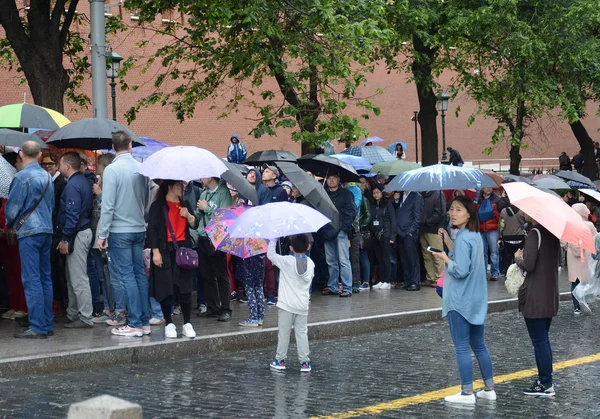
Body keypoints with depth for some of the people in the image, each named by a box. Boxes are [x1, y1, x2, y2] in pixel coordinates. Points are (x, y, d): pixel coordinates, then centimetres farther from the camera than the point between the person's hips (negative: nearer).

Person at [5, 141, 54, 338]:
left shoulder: (22, 177, -12)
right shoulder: (47, 176, 10)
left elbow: (12, 207, -8)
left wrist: (9, 224, 11)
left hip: (29, 232, -7)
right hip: (47, 230, 7)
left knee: (31, 280, -7)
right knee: (45, 278, 11)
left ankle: (37, 327, -10)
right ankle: (48, 324, 14)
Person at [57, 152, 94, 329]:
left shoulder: (72, 185, -16)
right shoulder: (84, 182, 14)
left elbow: (72, 214, -22)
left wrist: (65, 239, -19)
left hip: (77, 235, -10)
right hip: (84, 231, 10)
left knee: (78, 279, -6)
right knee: (72, 278, 17)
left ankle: (86, 318, -4)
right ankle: (73, 315, 23)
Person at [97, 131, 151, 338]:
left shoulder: (112, 170, -13)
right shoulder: (141, 168, 4)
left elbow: (108, 205, -14)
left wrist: (102, 234, -9)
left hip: (120, 231, -6)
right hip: (140, 229, 6)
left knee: (127, 276, -3)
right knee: (140, 274, 10)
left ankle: (135, 324, -3)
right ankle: (145, 321, 13)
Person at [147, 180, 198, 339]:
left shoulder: (185, 204, 15)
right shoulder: (157, 206, -1)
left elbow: (194, 225, 12)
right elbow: (152, 229, -5)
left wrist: (188, 215, -8)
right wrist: (155, 252, -11)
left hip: (184, 249, 4)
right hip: (165, 251, -4)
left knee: (185, 287, 0)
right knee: (166, 288, -2)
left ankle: (187, 324, 6)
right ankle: (169, 324, 8)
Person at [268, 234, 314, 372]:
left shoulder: (287, 262, -12)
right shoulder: (310, 263, 2)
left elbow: (270, 254, -8)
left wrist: (273, 239, 2)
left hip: (287, 304, -4)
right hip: (303, 304, 4)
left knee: (283, 333, 5)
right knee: (302, 333, 7)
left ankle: (280, 360, 13)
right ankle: (304, 362, 6)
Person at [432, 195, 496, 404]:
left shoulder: (462, 239, -18)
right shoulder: (475, 236, 9)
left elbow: (460, 270, -22)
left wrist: (444, 258, -8)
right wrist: (448, 242, 12)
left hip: (460, 302, -9)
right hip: (477, 301, 9)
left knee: (462, 347, -1)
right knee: (479, 346, 15)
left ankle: (467, 393, 2)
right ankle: (489, 389, 20)